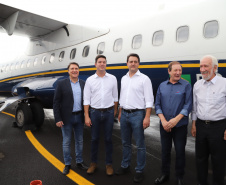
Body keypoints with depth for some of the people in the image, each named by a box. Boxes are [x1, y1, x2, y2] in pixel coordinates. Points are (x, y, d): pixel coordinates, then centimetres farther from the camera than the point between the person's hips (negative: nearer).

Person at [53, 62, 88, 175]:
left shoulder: (83, 84, 4)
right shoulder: (62, 84, -5)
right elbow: (56, 102, -7)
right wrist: (58, 119, -12)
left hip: (79, 117, 3)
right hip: (66, 118, -3)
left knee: (79, 141, 14)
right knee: (66, 142, 9)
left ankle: (79, 162, 31)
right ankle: (67, 164, 26)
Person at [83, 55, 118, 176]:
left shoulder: (112, 78, 3)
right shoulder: (90, 80, 1)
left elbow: (115, 96, 9)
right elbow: (86, 99, -1)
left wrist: (115, 110, 9)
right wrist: (86, 116, -6)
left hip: (108, 112, 0)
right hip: (94, 112, 0)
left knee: (108, 139, 7)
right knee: (94, 139, 10)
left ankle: (109, 164, 22)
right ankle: (93, 163, 27)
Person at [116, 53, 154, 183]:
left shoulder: (144, 79, -6)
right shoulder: (124, 79, 12)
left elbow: (149, 100, -10)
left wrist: (147, 117, -17)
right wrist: (120, 113, 16)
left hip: (137, 114, -6)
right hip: (124, 114, 6)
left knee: (140, 145, 4)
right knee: (126, 143, 17)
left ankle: (140, 171, 19)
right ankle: (125, 166, 33)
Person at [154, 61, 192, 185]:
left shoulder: (186, 85, -4)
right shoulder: (162, 85, 4)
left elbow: (188, 105, -9)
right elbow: (157, 105, 3)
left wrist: (176, 119, -18)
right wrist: (163, 121, -9)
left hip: (180, 125, -2)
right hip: (164, 126, 3)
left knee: (180, 151, 8)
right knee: (165, 150, 14)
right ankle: (165, 174, 33)